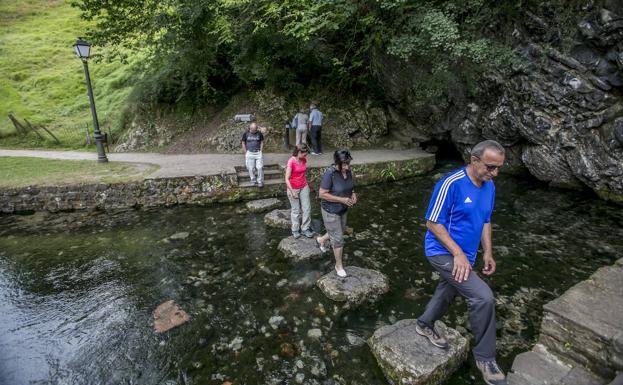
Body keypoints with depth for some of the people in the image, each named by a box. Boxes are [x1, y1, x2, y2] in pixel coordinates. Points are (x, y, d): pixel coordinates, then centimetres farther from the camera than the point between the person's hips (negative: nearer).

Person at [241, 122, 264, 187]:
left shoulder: (259, 134, 2)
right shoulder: (246, 134, 0)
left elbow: (262, 142, 11)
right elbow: (243, 143, 6)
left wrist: (260, 151, 2)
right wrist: (245, 153, 1)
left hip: (258, 153, 0)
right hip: (249, 153, 0)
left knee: (260, 167, -5)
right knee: (250, 168, 2)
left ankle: (260, 181, 8)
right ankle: (253, 180, 18)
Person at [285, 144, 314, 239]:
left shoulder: (304, 160, -2)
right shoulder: (291, 161, -21)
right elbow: (287, 179, -20)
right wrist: (293, 192, -20)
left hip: (304, 187, 6)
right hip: (293, 188, -5)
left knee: (307, 208, 5)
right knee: (296, 210, 6)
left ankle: (305, 228, 18)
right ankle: (295, 230, 23)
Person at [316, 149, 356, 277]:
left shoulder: (348, 171, -6)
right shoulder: (330, 174, -27)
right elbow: (322, 194, -25)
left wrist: (353, 194, -9)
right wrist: (342, 199, -27)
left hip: (342, 210, 8)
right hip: (330, 211, -7)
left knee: (339, 232, 26)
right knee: (338, 239, 1)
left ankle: (321, 240, 54)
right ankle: (339, 265, 23)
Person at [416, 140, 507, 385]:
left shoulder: (489, 187, 1)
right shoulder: (451, 184, -24)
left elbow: (485, 221, 14)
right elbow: (432, 222, -21)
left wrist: (487, 252, 8)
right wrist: (458, 253, -23)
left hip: (463, 255, 9)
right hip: (444, 253, -8)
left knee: (447, 293, 24)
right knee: (483, 297, -17)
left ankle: (425, 324, 51)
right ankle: (485, 357, 6)